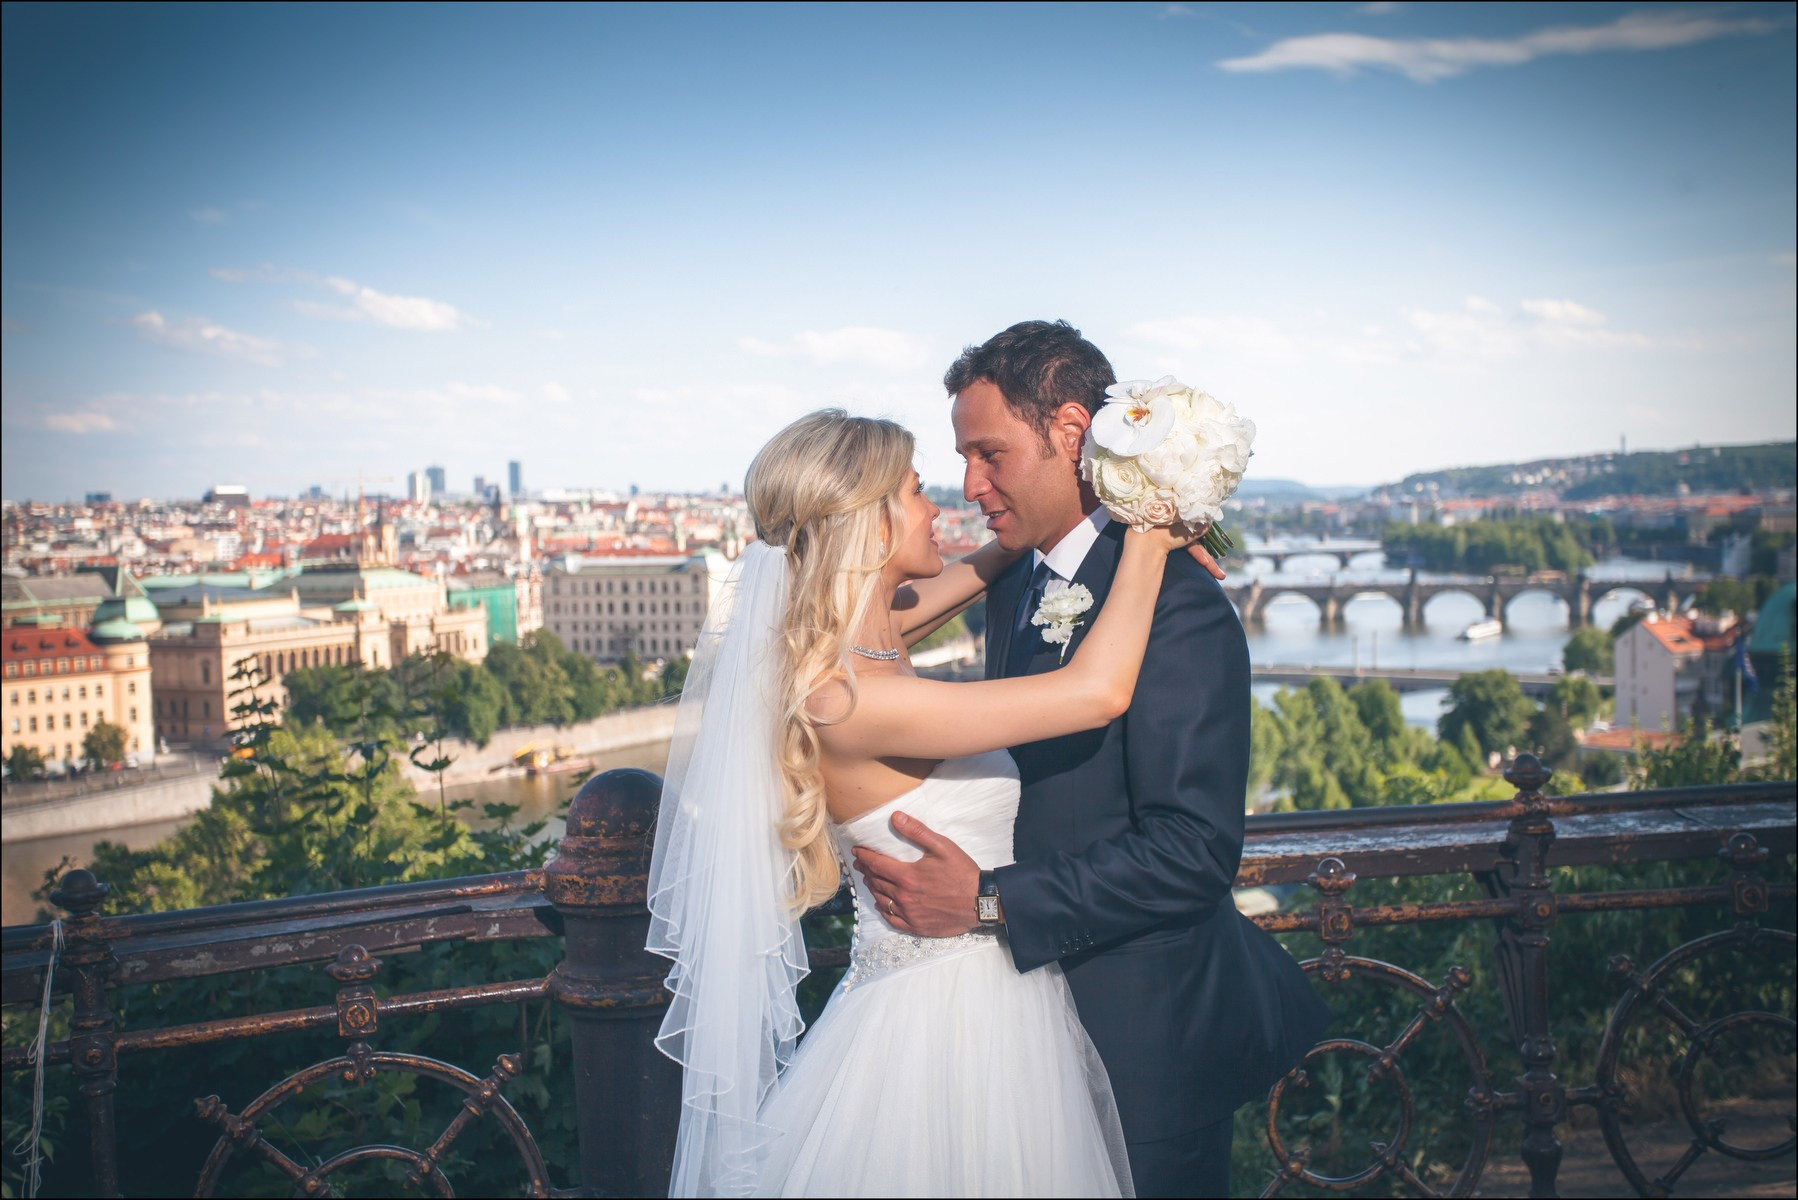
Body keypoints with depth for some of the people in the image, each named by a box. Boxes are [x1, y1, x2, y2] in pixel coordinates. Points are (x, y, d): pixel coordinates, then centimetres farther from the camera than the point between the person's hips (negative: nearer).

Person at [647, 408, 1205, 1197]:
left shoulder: (848, 647, 0)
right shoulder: (846, 700, -27)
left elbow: (960, 581, 21)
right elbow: (1098, 691, -27)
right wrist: (1145, 543, -14)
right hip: (953, 1031, -9)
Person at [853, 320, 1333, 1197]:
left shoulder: (1179, 607, -22)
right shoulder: (1013, 586, 7)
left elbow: (1194, 850, -26)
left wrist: (989, 900, -27)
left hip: (1145, 1037, -8)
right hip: (1038, 1005, 8)